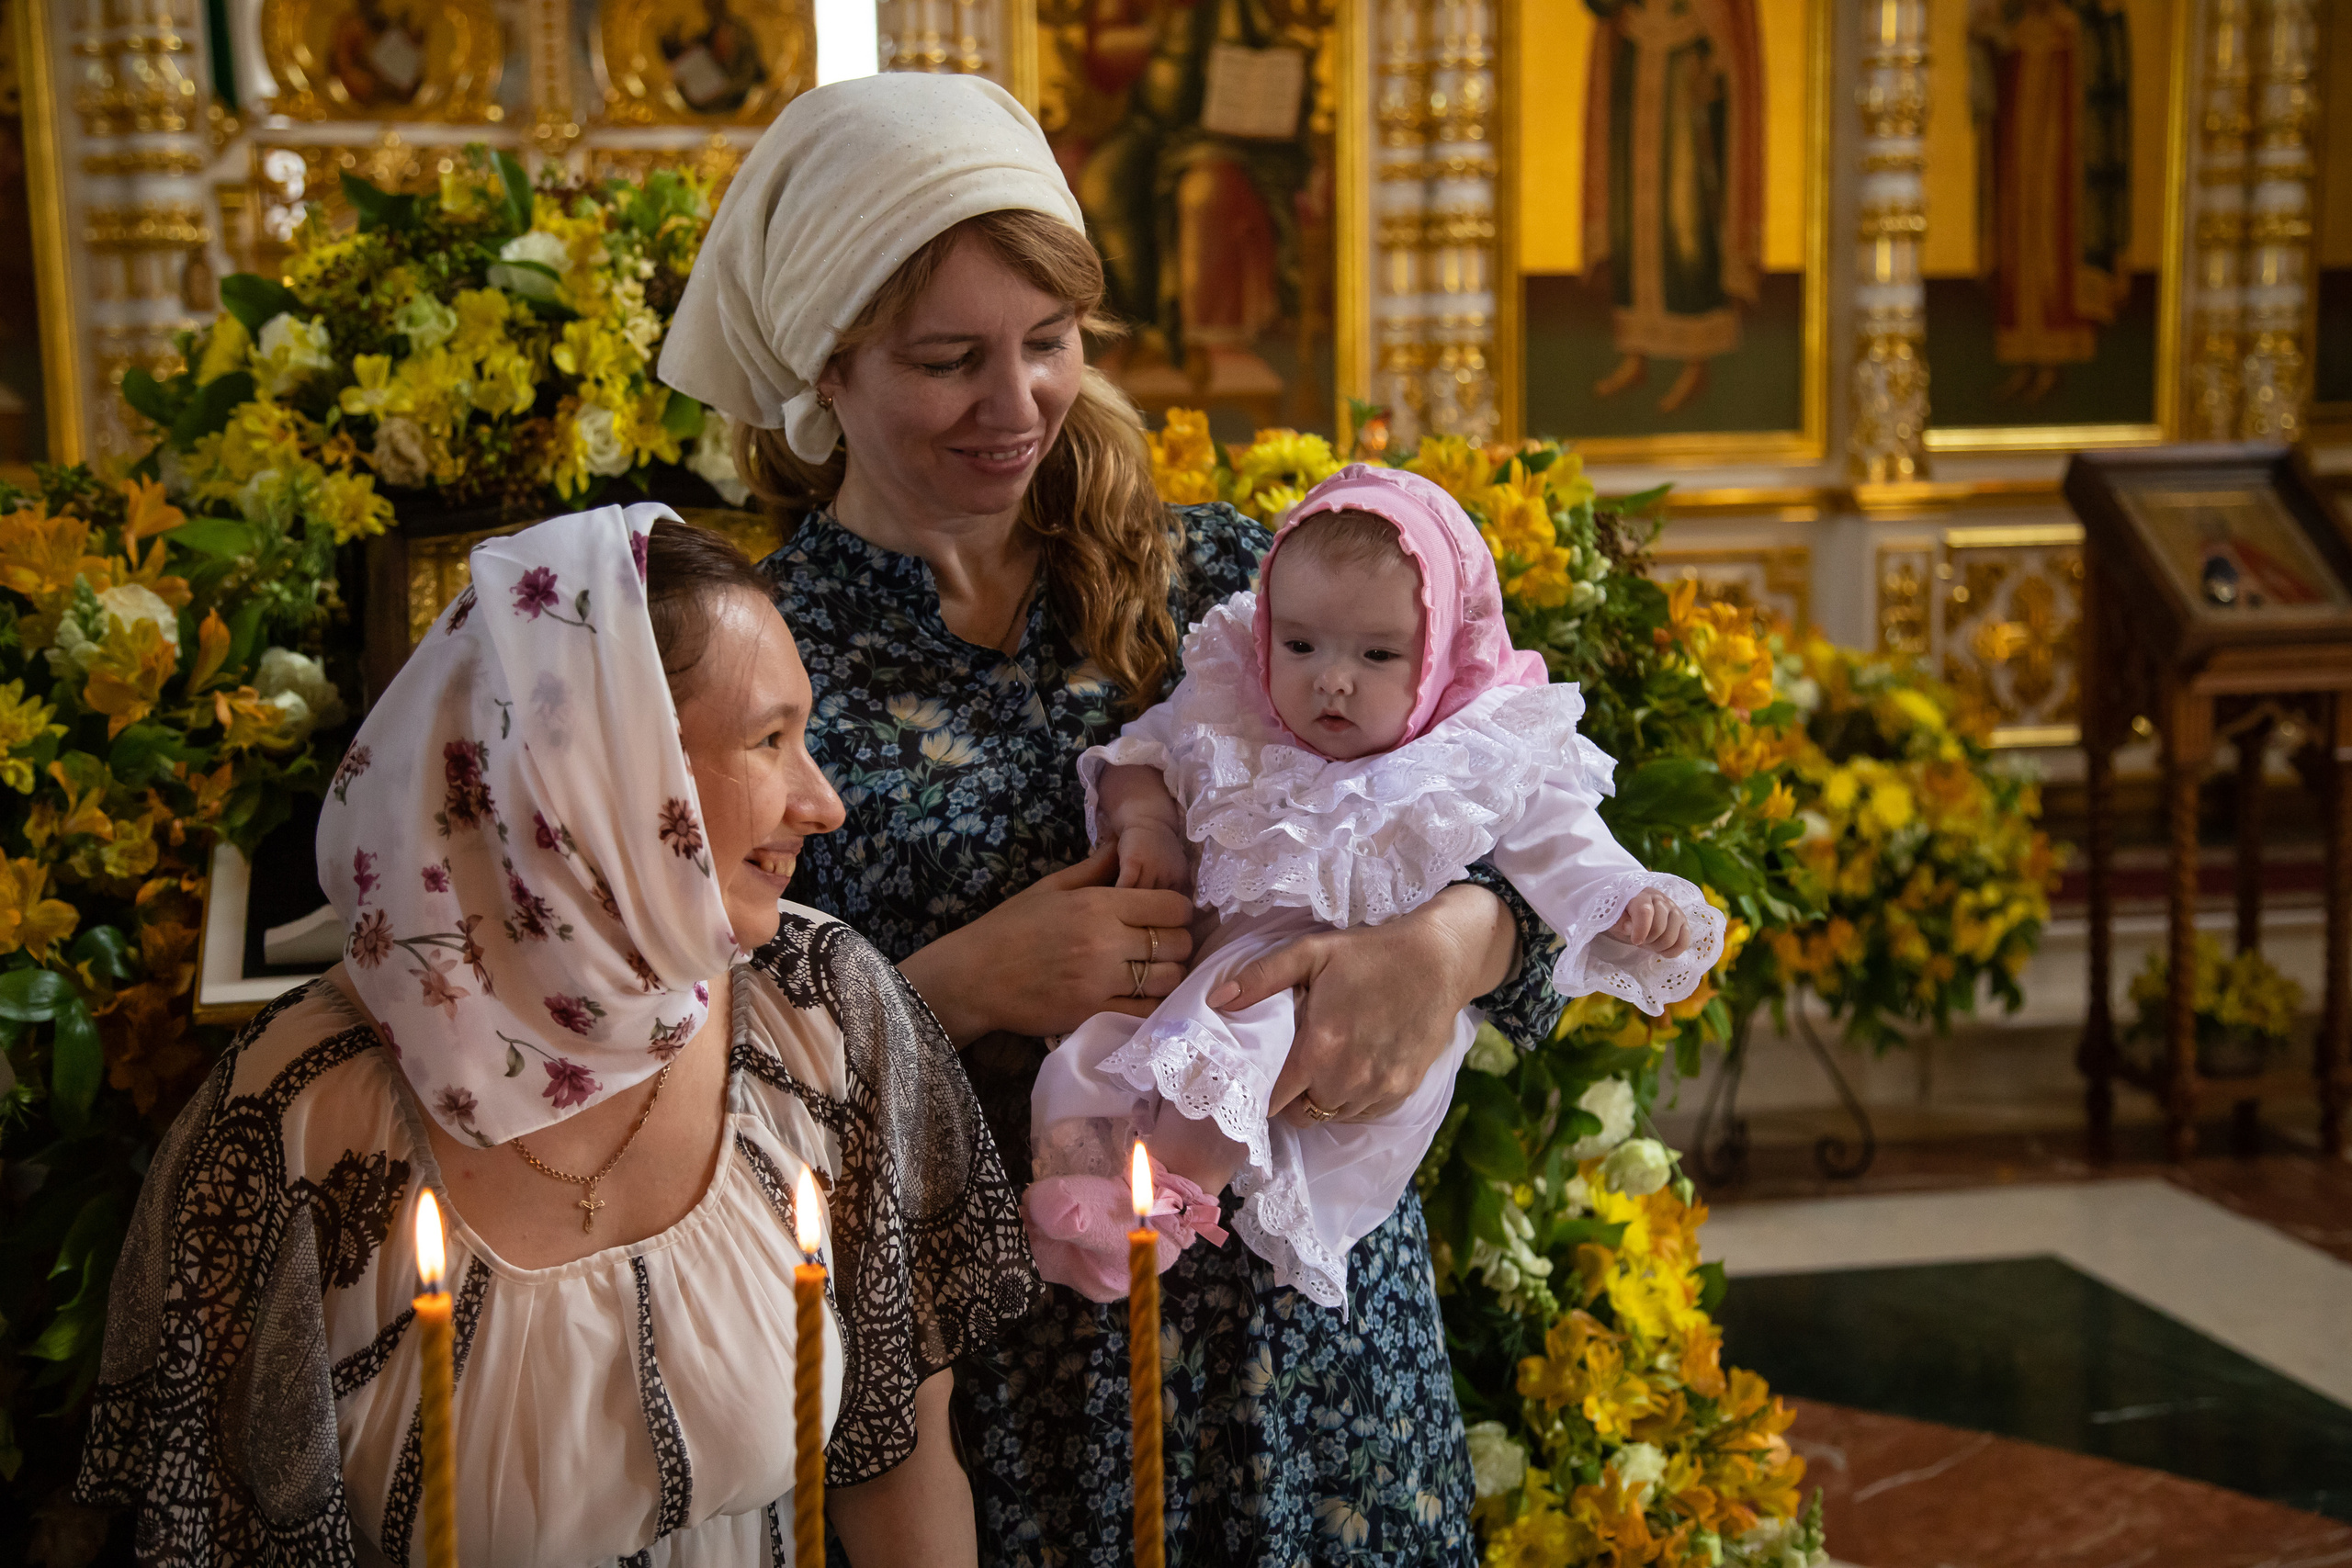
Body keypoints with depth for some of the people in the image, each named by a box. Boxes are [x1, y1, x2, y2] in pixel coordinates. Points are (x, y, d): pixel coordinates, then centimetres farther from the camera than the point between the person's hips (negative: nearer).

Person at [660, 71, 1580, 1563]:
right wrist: (958, 990, -20)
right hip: (997, 1369, -2)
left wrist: (1445, 944, -22)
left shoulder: (1225, 580, 1)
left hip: (1312, 1322, 3)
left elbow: (1520, 840, -1)